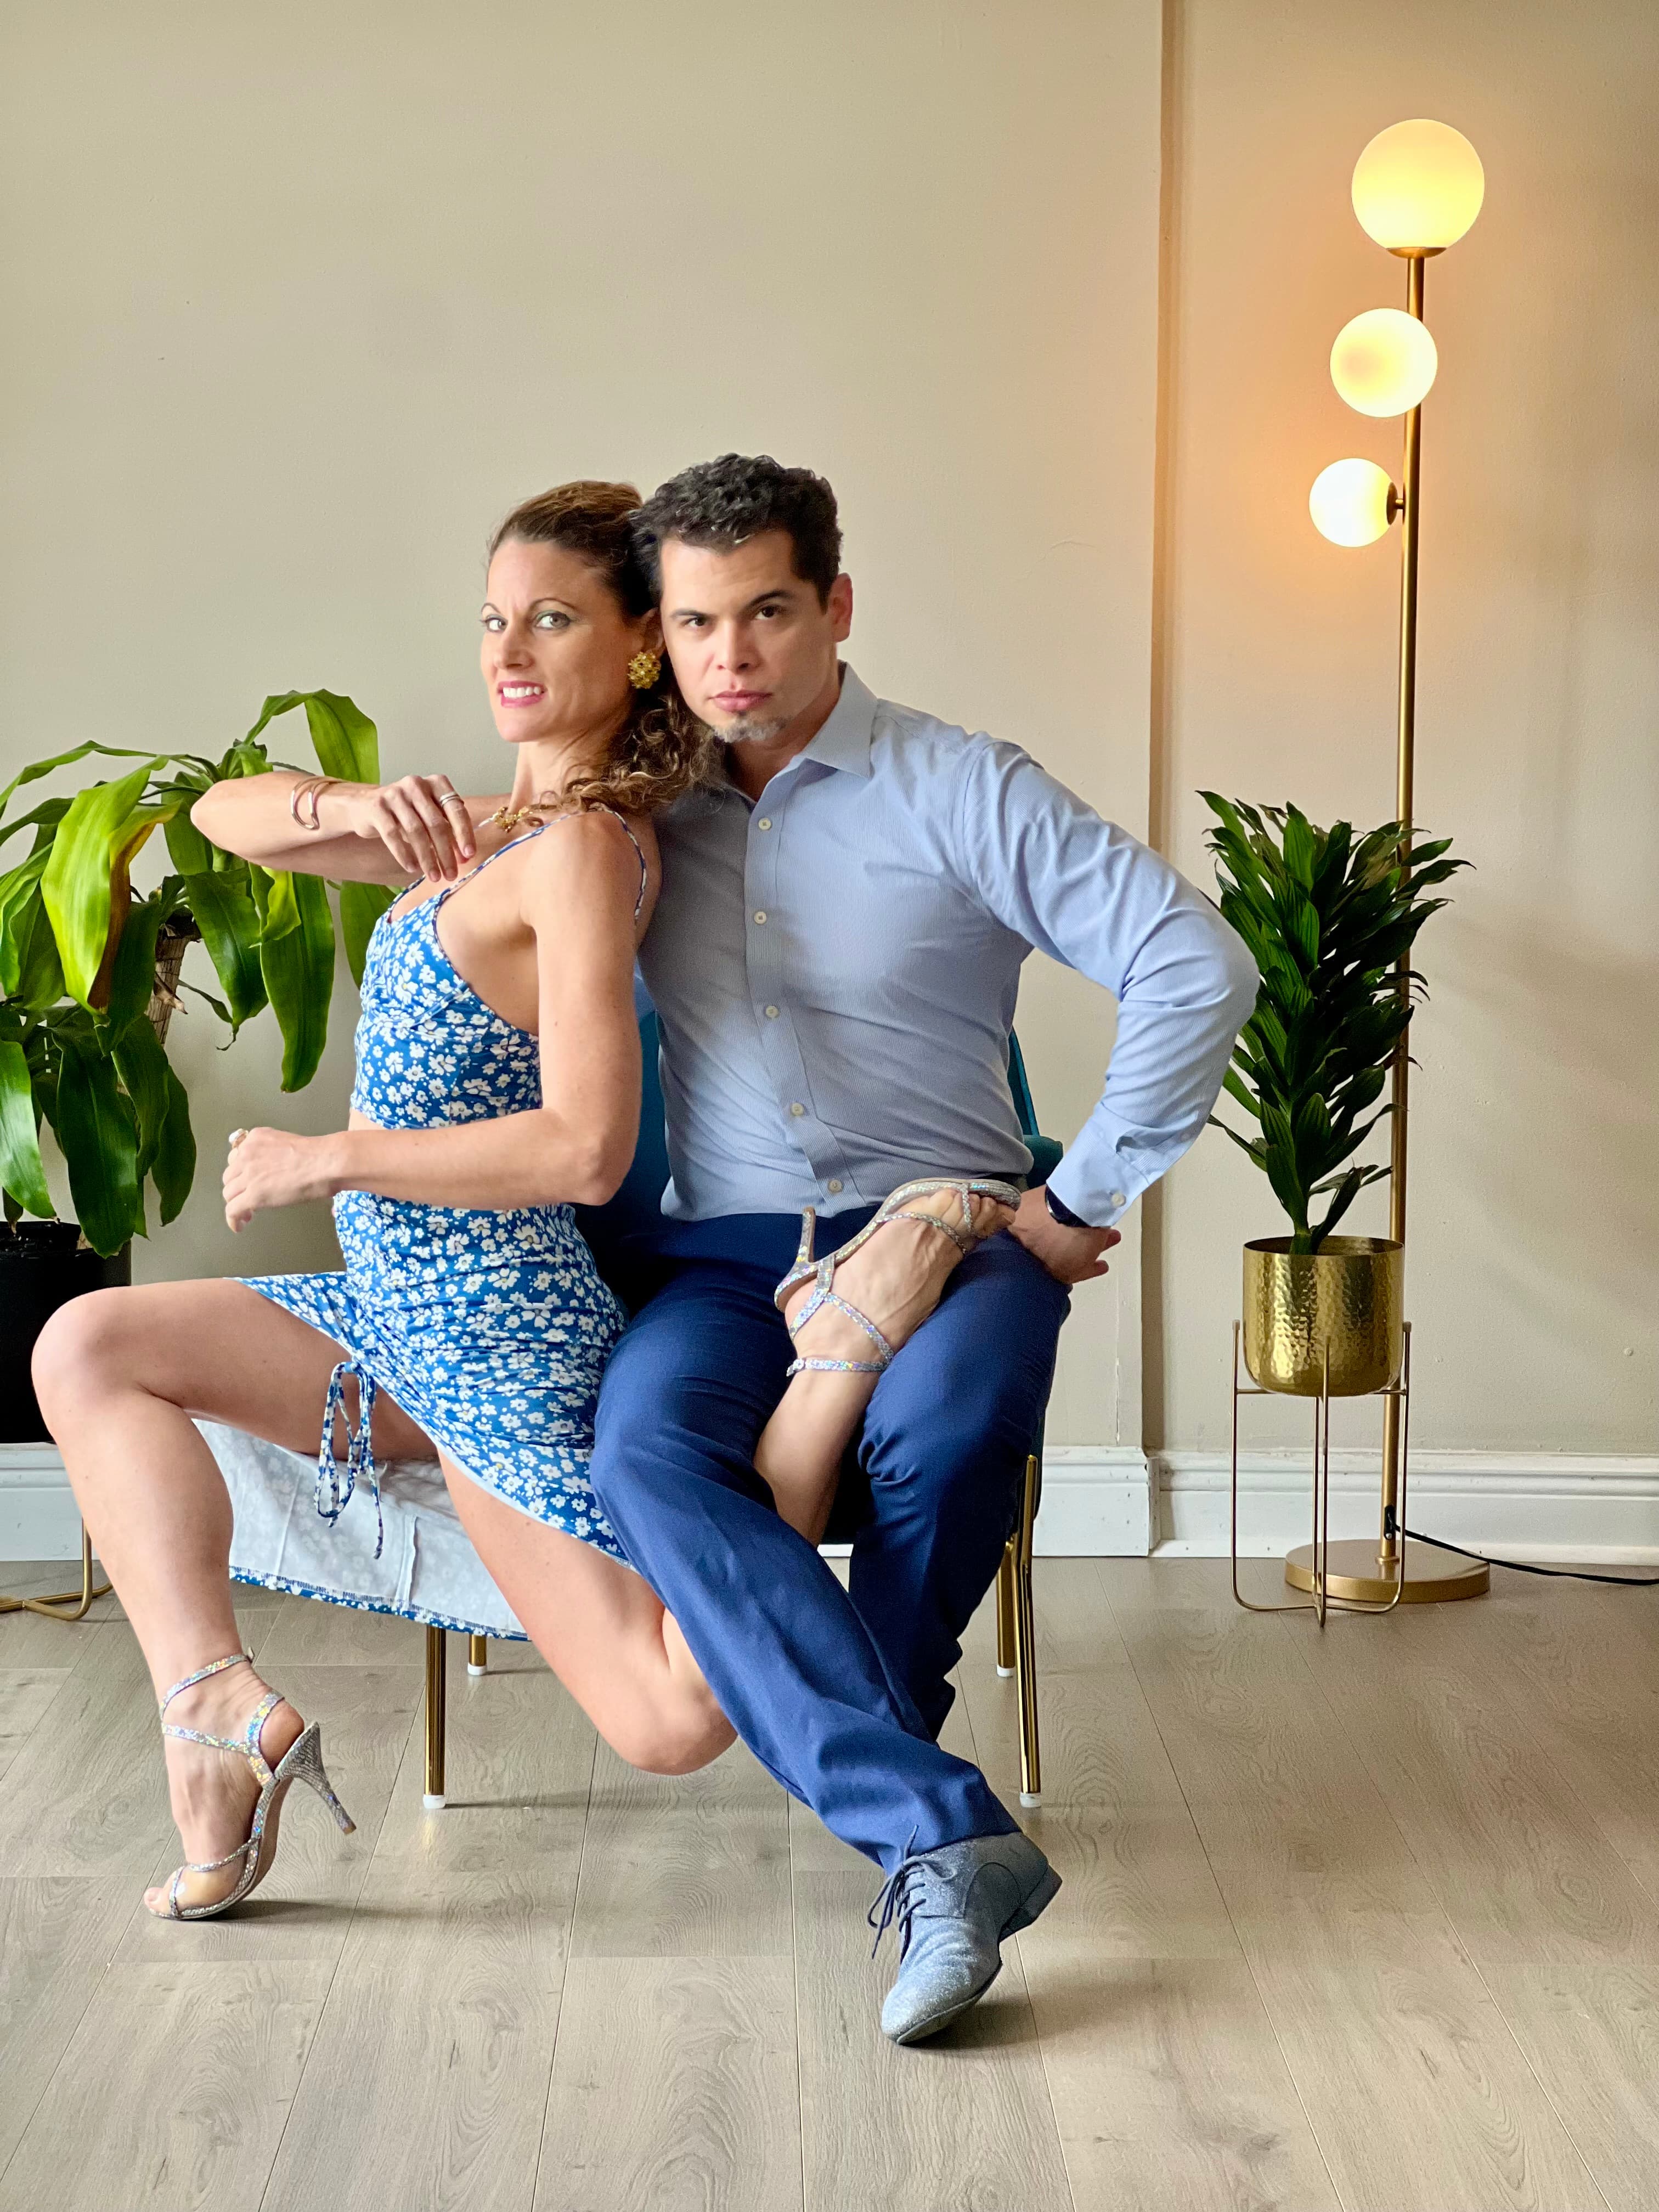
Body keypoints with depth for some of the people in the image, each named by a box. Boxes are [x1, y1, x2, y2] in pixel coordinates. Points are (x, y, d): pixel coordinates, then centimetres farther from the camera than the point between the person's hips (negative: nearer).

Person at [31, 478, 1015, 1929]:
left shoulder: (585, 848, -18)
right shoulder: (496, 833, 11)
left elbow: (585, 1148, -26)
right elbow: (224, 815, 15)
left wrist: (324, 1161, -16)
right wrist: (352, 812, -9)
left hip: (510, 1334, -9)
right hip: (409, 1316, 9)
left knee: (675, 1723, -13)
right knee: (87, 1349, 7)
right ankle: (216, 1702, -7)